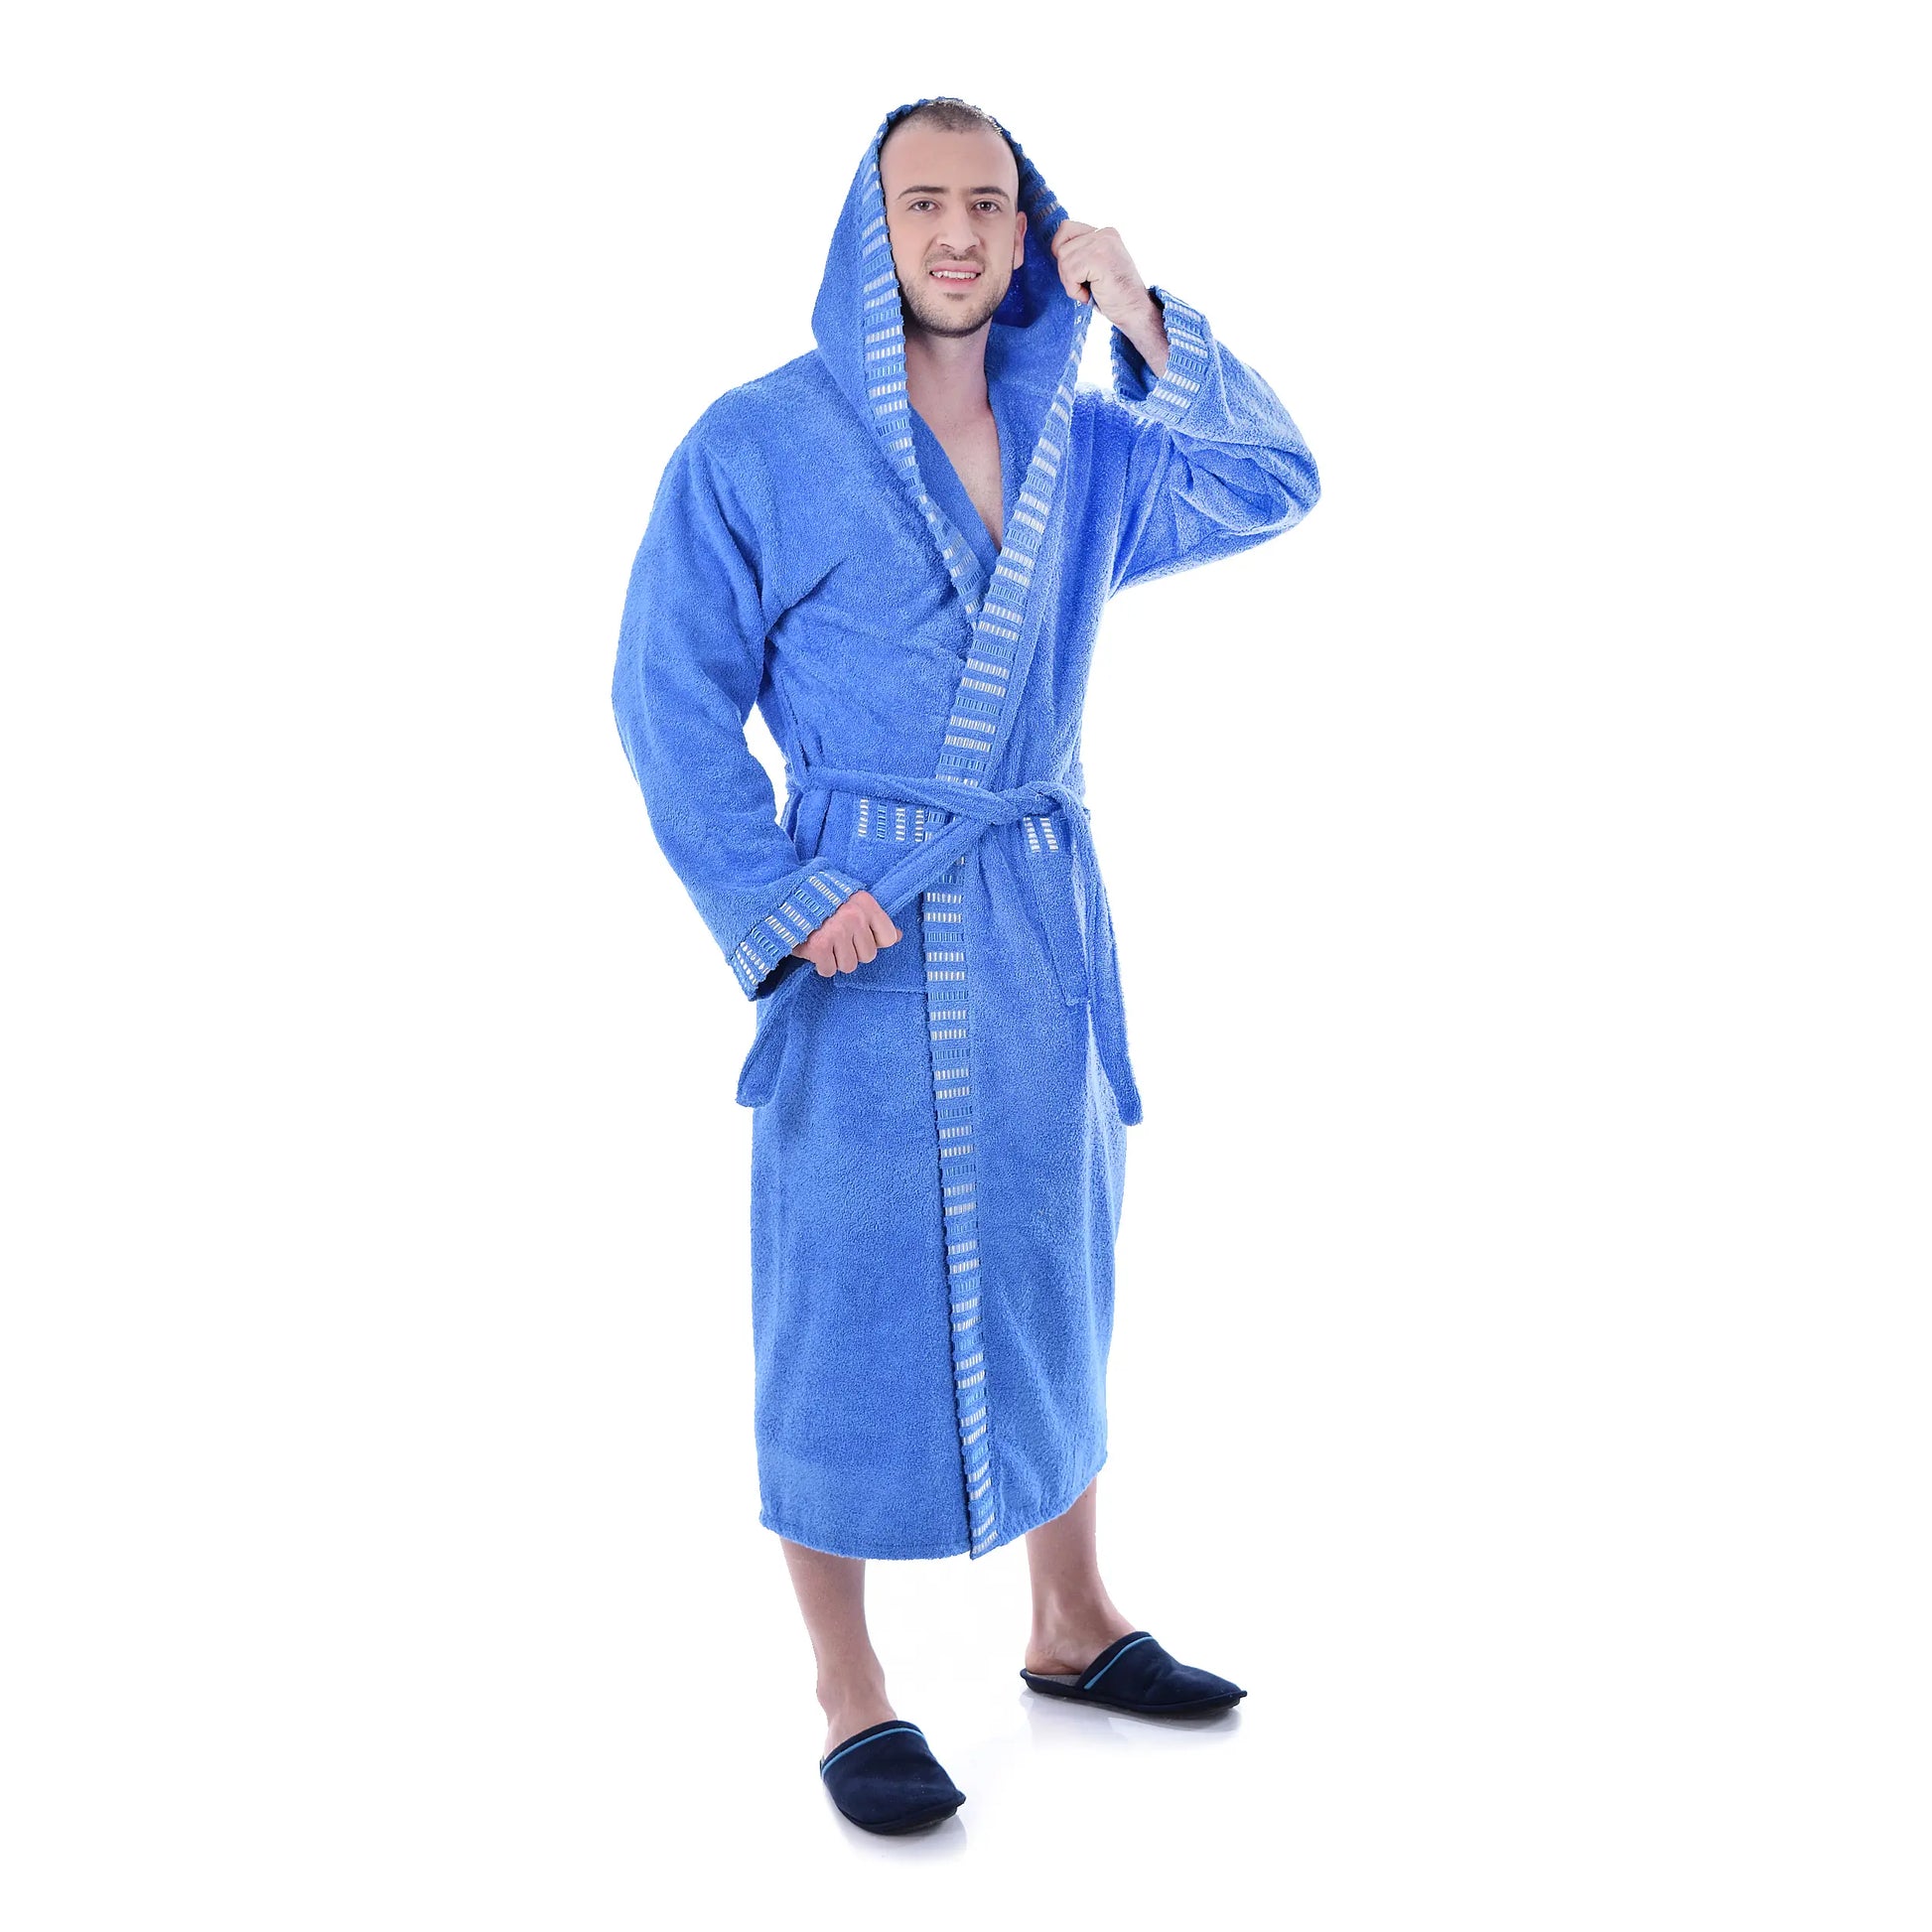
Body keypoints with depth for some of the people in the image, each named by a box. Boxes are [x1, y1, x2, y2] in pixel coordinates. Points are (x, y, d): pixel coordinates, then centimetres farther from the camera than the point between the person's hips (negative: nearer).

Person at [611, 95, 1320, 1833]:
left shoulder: (1078, 442, 8)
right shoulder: (759, 441, -6)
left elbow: (1273, 488, 6)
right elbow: (673, 694, -7)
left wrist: (1143, 320, -3)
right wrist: (782, 899, -16)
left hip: (1049, 912, 6)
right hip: (869, 927, -5)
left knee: (1054, 1265, 14)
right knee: (852, 1298, 1)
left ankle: (1074, 1625, 31)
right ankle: (849, 1694, 16)